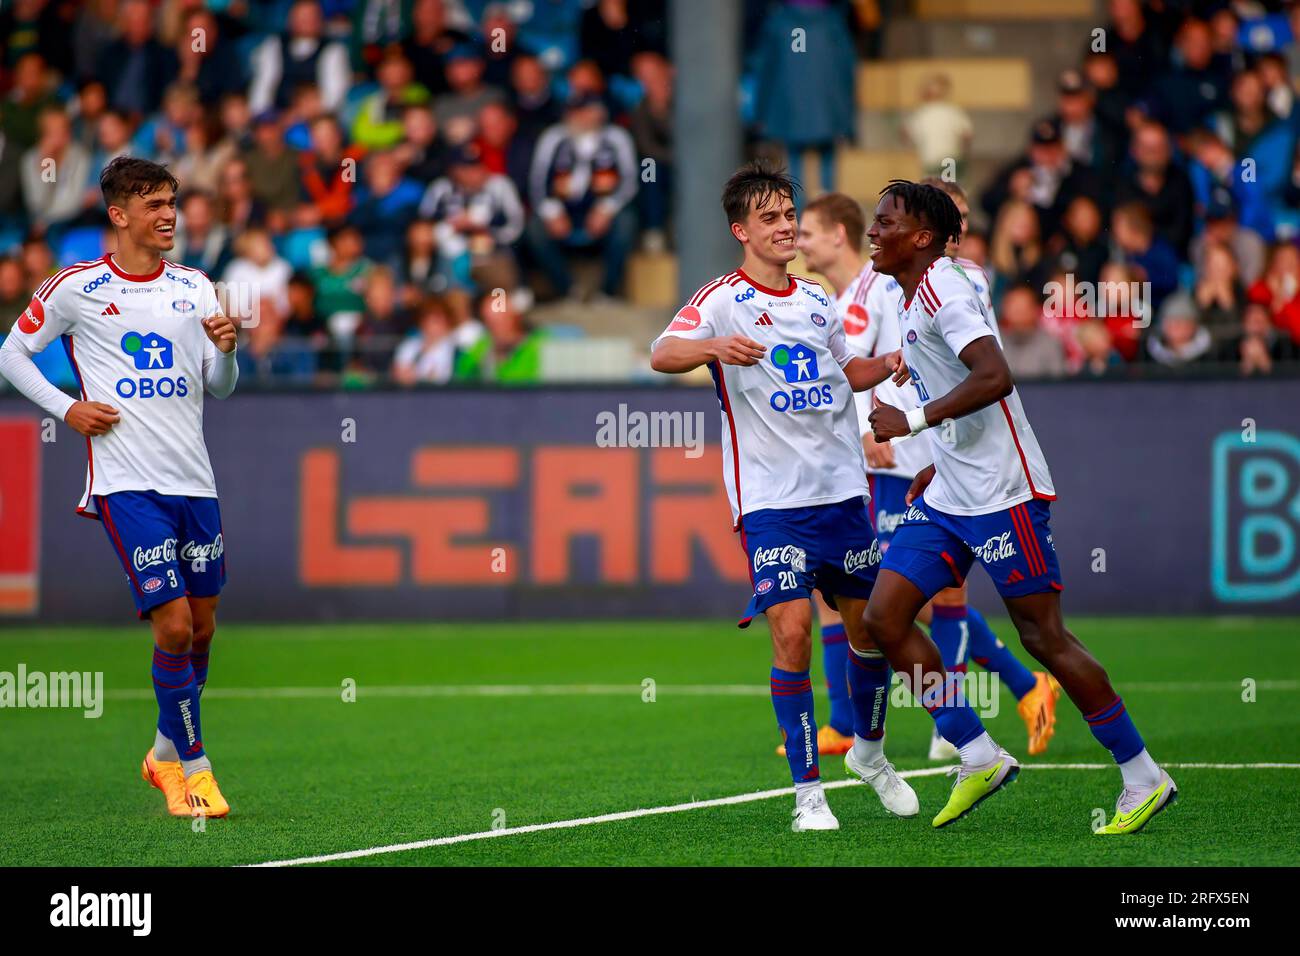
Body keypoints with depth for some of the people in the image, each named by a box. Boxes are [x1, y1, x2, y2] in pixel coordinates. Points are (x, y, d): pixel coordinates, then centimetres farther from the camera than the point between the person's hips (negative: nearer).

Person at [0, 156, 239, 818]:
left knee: (201, 627, 8)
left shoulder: (194, 287, 11)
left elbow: (217, 388, 13)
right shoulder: (76, 287, -2)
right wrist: (66, 408, -4)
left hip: (194, 480, 5)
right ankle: (193, 769, 0)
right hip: (126, 483, -5)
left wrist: (226, 352, -8)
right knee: (173, 625, -12)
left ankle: (166, 752, 27)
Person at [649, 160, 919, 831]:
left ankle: (869, 752, 34)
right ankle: (807, 788, -6)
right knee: (792, 631, -14)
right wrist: (714, 347, -42)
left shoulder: (817, 299, 14)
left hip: (841, 490, 6)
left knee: (869, 624, 10)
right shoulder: (723, 300, -5)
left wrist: (886, 366, 8)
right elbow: (662, 354, -22)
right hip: (770, 499, -6)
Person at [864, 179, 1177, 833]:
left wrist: (913, 421, -23)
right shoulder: (912, 297, 16)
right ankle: (979, 758, 5)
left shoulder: (942, 290, -14)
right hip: (948, 498, 10)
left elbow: (993, 377, -28)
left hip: (1000, 494, -10)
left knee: (1043, 636, -6)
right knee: (884, 617, 1)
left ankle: (1143, 779, 3)